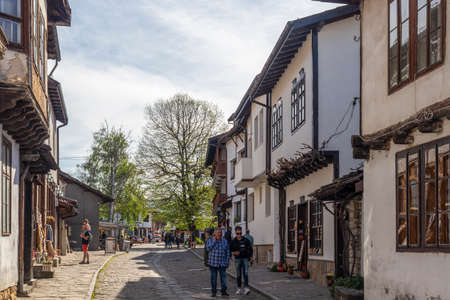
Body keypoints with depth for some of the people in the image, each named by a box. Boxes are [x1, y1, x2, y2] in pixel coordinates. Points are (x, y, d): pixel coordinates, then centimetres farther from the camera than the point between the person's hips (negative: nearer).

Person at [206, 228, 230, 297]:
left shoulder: (225, 241, 4)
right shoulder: (210, 240, -1)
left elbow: (227, 253, 7)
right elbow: (208, 248, -17)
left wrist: (227, 262, 3)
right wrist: (214, 241, -16)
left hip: (222, 263, 1)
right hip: (213, 263, -1)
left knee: (223, 278, 0)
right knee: (213, 278, 3)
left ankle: (223, 291, 8)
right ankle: (214, 292, 11)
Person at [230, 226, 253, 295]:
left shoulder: (246, 240, 2)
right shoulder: (233, 241, 2)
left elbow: (250, 249, 10)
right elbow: (230, 250, 6)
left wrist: (251, 257, 6)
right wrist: (234, 253, -14)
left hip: (245, 258, -1)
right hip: (237, 259, 1)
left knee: (245, 273, -11)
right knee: (238, 275, 6)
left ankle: (246, 288, -15)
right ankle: (239, 289, 14)